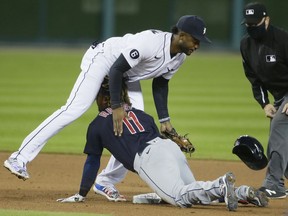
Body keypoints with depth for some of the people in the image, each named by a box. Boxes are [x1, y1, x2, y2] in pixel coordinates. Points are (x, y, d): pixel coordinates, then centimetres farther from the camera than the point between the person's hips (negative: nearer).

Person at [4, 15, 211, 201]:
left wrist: (164, 120, -2)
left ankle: (107, 182, 6)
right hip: (104, 58, -9)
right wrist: (116, 107, -36)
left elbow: (160, 83, 6)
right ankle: (20, 158, -24)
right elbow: (117, 68, -33)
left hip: (129, 75, 9)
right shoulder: (151, 41, -35)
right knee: (75, 108, -21)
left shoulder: (179, 57, -9)